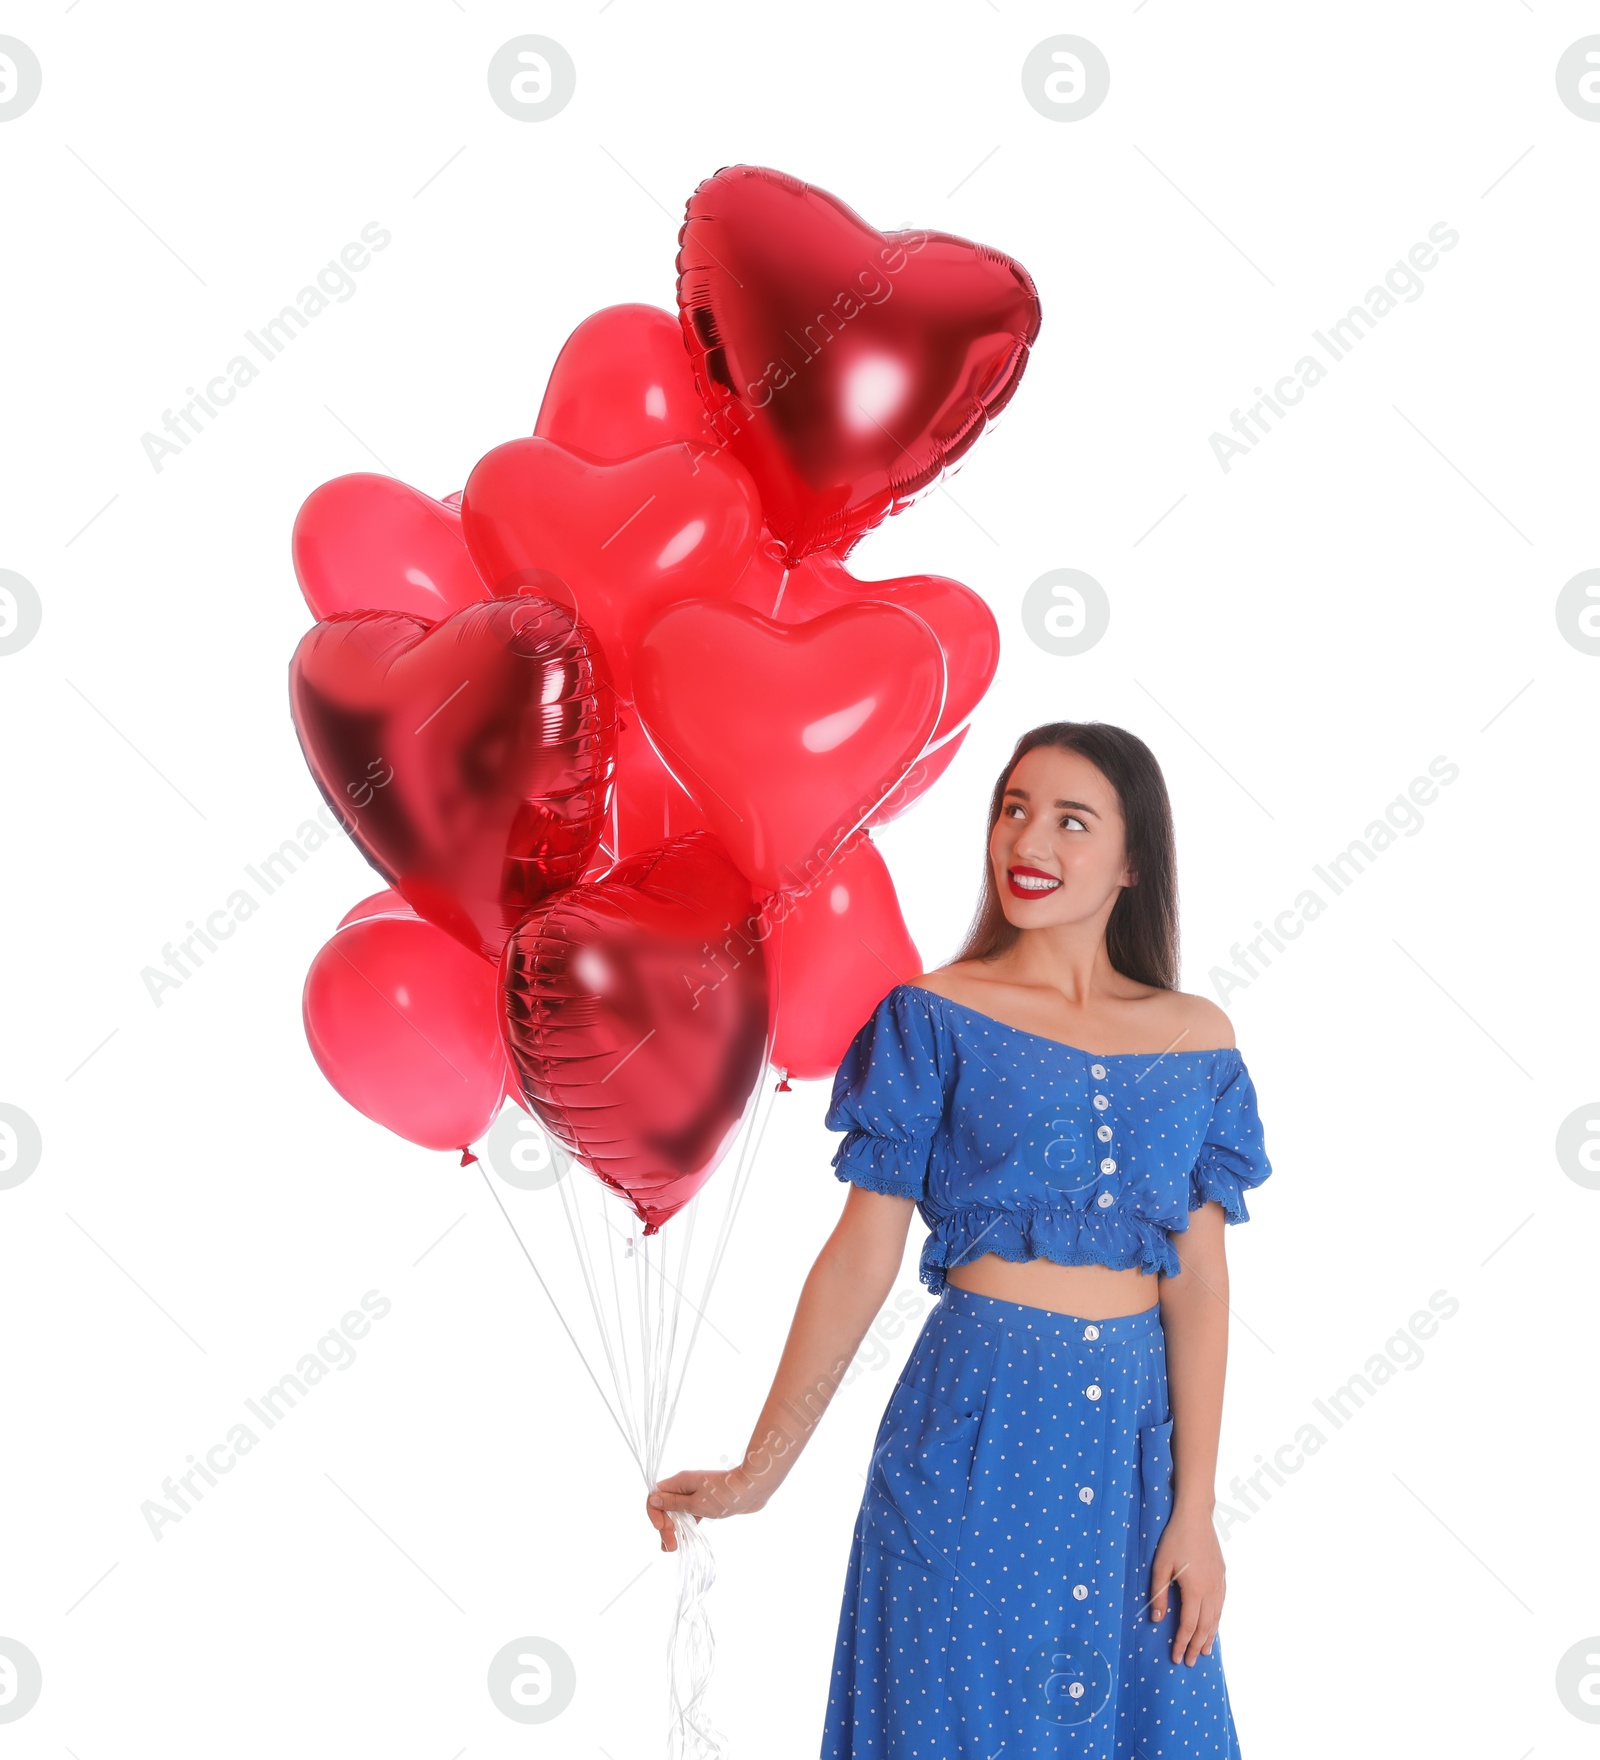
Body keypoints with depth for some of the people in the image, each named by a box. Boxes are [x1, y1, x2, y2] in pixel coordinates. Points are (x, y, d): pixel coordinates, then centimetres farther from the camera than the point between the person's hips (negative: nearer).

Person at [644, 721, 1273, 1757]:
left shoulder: (1196, 1039, 4)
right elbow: (861, 1257, -4)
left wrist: (1197, 1509, -2)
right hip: (975, 1430, -3)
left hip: (1134, 1435, 3)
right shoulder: (934, 1017, -3)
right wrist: (761, 1469, -9)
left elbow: (1201, 1282, 3)